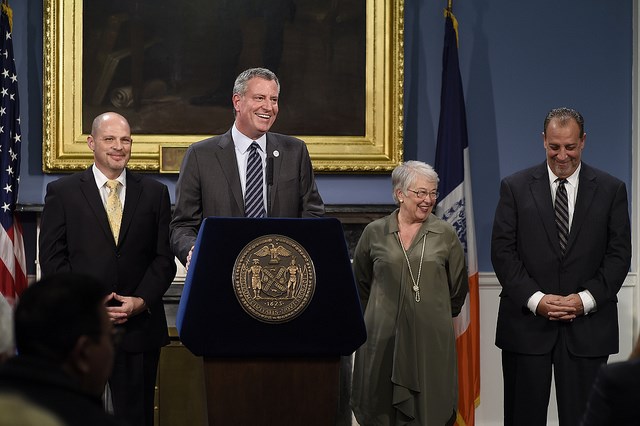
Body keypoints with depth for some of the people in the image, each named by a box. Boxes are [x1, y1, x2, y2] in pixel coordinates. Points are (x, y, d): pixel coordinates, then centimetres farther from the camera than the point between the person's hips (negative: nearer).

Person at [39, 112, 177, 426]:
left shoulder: (154, 193, 10)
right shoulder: (62, 192, 5)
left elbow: (165, 258, 6)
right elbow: (52, 258, 0)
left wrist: (142, 301, -9)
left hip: (139, 326, 1)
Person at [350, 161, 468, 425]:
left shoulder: (445, 235, 3)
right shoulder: (375, 233, 3)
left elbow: (459, 287, 12)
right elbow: (360, 284, 16)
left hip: (431, 341, 0)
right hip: (383, 339, 0)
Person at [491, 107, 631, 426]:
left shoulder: (611, 190, 6)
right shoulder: (515, 187, 5)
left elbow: (619, 254, 2)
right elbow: (502, 251, 0)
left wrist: (586, 299, -11)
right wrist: (535, 299, -12)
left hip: (587, 326, 0)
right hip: (527, 324, 0)